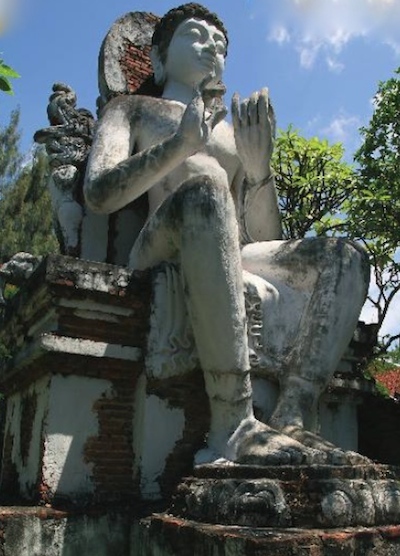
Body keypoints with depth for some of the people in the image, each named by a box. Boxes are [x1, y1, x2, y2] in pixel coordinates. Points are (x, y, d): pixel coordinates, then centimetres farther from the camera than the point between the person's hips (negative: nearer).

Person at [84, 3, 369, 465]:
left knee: (343, 258, -16)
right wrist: (179, 146, -11)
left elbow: (267, 241, 21)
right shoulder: (134, 110, 24)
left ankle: (290, 423, -31)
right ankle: (234, 427, -40)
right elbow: (98, 194, 3)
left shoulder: (237, 134, 33)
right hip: (162, 258, -4)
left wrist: (259, 169, 2)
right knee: (206, 191, -34)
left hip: (234, 263, 5)